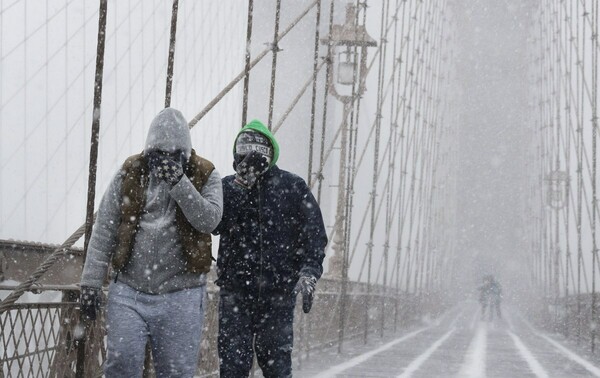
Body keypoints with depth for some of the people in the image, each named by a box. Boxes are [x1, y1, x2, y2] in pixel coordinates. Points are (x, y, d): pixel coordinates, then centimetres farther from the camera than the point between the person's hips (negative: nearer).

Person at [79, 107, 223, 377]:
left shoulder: (205, 175, 2)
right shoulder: (130, 173, 4)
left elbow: (209, 220, -13)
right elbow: (103, 231, 5)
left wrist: (178, 181, -21)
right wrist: (90, 283, 1)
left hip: (180, 296, -1)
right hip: (129, 291, 1)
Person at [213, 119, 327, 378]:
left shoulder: (293, 187, 6)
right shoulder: (228, 186, 9)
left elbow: (314, 233, 4)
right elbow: (214, 223, -8)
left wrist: (308, 273, -10)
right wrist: (242, 182, -13)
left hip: (279, 291, -1)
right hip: (235, 290, 1)